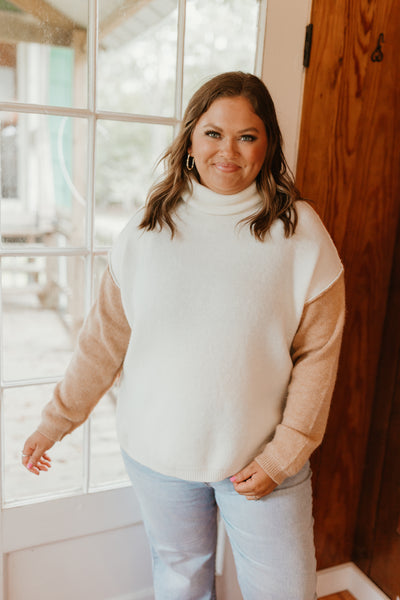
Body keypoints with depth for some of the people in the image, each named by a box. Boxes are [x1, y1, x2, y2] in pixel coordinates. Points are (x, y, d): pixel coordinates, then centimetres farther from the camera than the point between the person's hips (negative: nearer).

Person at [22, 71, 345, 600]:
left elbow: (317, 355, -8)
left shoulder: (300, 231, -10)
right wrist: (56, 420, 1)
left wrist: (283, 455, -10)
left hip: (260, 457, -1)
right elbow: (105, 338, 0)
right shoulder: (147, 227, -4)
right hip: (157, 454, 2)